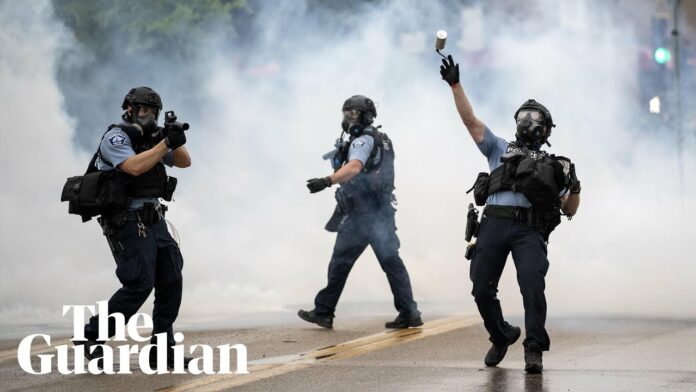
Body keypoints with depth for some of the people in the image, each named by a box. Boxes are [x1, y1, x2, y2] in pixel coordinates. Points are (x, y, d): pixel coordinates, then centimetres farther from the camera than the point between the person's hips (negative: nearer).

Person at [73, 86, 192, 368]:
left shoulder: (151, 140, 17)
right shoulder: (115, 138, -8)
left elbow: (184, 162, 17)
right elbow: (135, 167, -24)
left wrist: (177, 142, -3)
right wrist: (166, 143, -21)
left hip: (153, 221, 8)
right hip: (128, 223, -8)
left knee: (171, 281, 0)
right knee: (140, 285, -15)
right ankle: (92, 337, -3)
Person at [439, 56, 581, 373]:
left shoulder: (553, 166, 23)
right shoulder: (500, 149, 24)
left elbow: (568, 211, 19)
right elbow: (470, 120, 15)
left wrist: (574, 188, -2)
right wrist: (455, 85, 6)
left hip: (530, 230, -2)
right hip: (494, 224, 2)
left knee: (532, 285, -22)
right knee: (482, 290, 0)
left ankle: (534, 349, -16)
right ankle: (501, 336, 25)